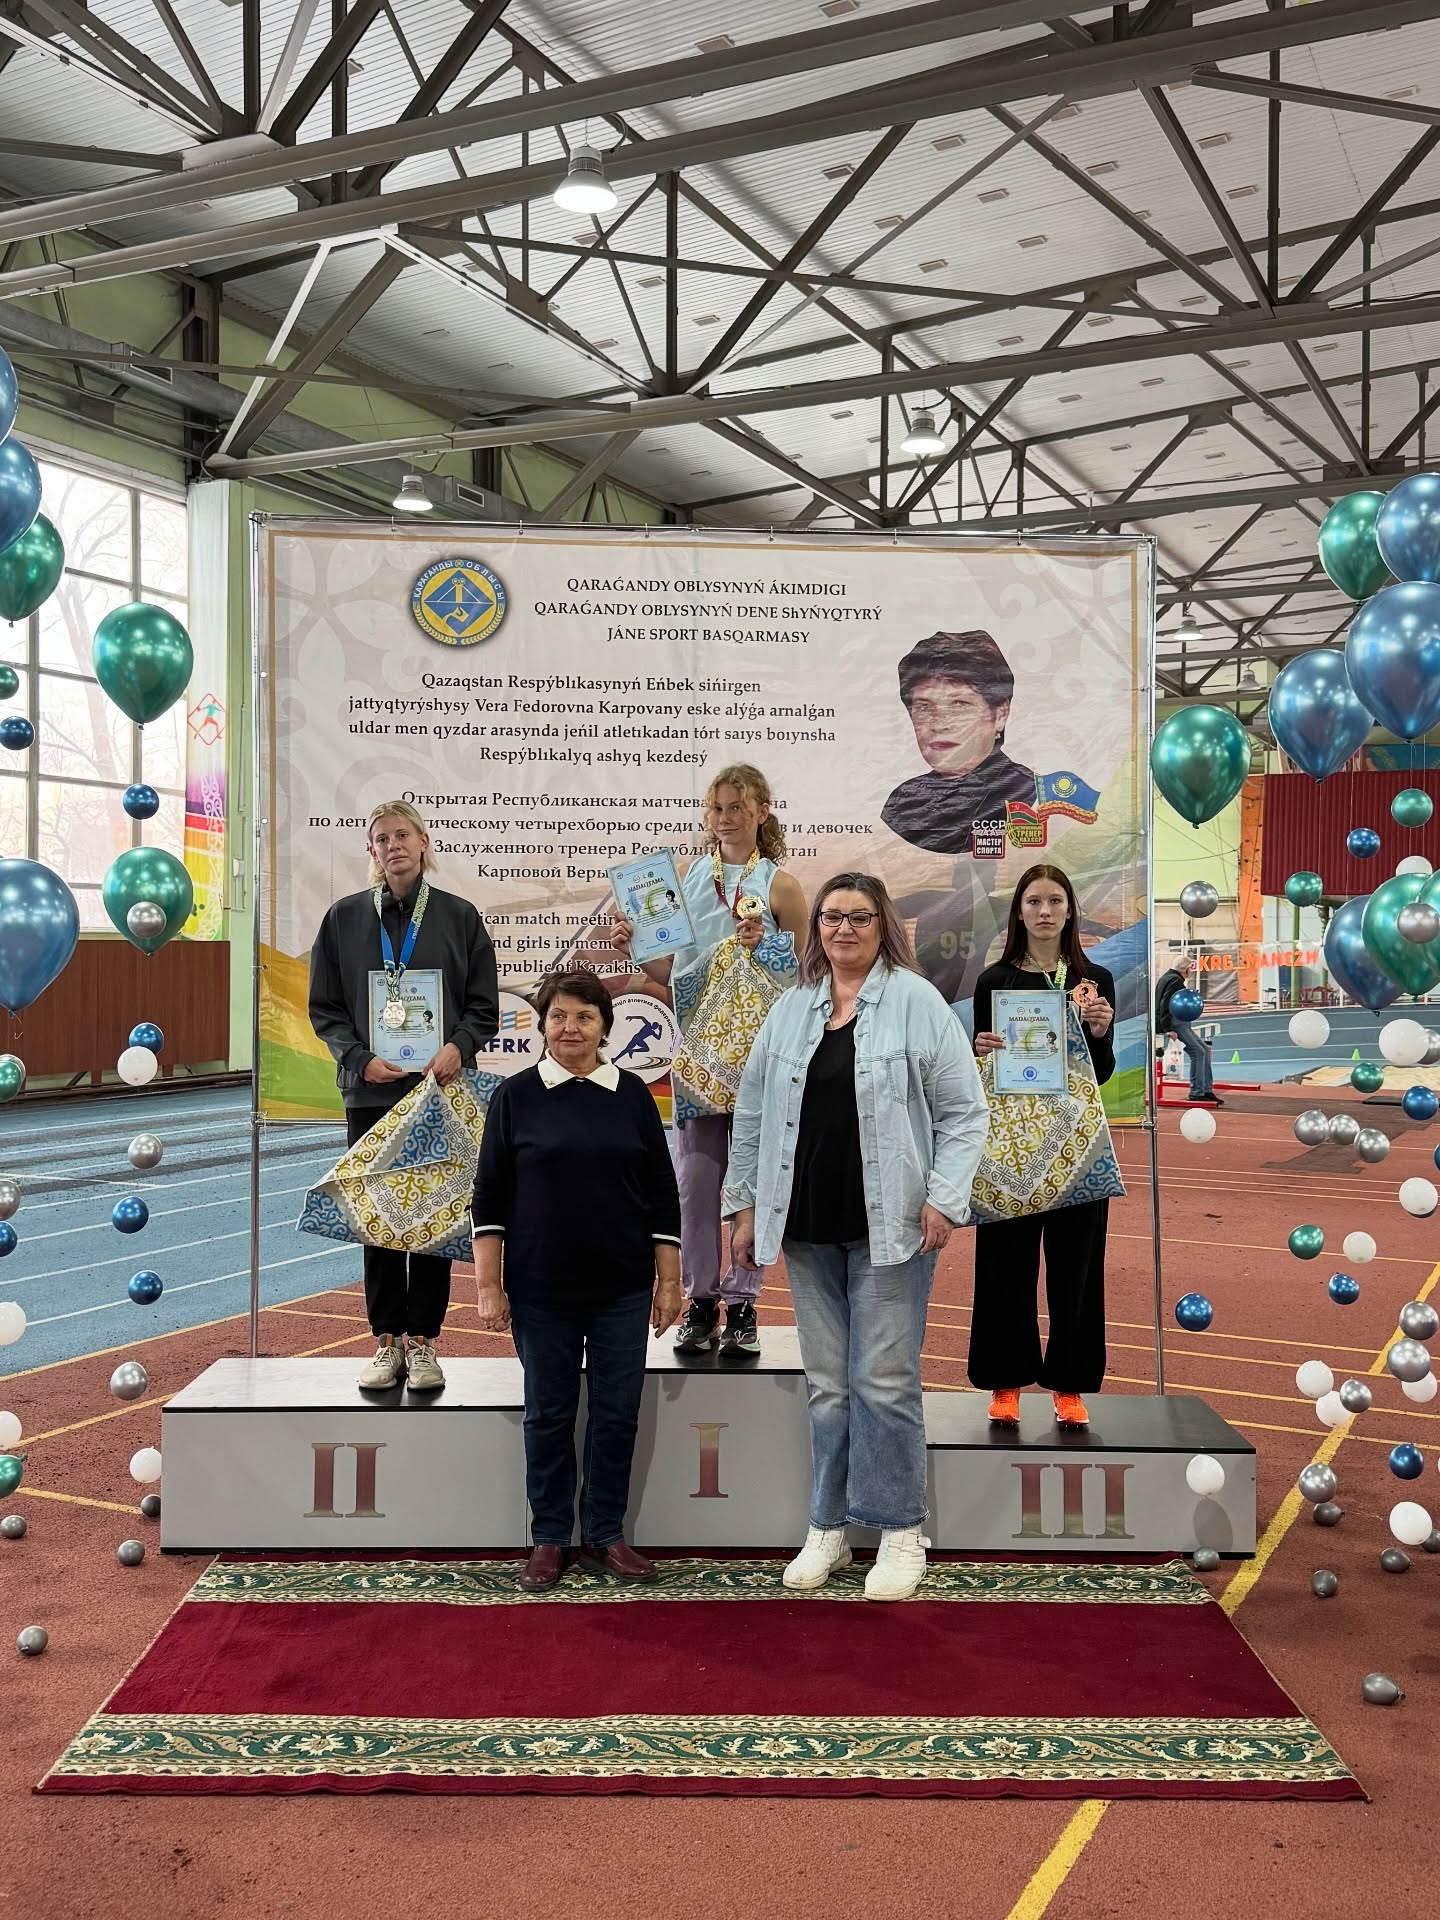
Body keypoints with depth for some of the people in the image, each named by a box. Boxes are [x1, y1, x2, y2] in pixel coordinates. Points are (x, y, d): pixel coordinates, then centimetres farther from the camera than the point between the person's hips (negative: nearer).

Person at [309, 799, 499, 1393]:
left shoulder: (459, 916, 4)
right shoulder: (345, 918, 6)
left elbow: (484, 1007, 5)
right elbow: (324, 1008, 7)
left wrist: (457, 1048, -14)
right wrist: (361, 1059, -8)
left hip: (440, 1089, -1)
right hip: (370, 1091, 1)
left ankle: (423, 1342, 13)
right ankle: (388, 1340, 15)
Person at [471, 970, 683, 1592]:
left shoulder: (632, 1095, 3)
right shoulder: (516, 1095, -1)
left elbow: (662, 1192, 6)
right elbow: (489, 1196, 0)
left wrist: (669, 1280, 3)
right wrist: (488, 1285, -4)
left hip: (622, 1289, 1)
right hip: (542, 1290, -1)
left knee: (617, 1412, 7)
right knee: (549, 1413, 9)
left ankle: (605, 1534, 22)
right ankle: (549, 1539, 22)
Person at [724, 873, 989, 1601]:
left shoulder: (916, 1002, -2)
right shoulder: (789, 1009, 10)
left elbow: (963, 1111, -4)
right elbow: (753, 1113, 14)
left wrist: (943, 1197, -11)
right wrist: (744, 1203, 11)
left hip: (888, 1227, -4)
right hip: (808, 1228, 4)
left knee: (884, 1381, 0)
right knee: (826, 1384, 11)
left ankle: (901, 1532, 14)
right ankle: (827, 1527, 23)